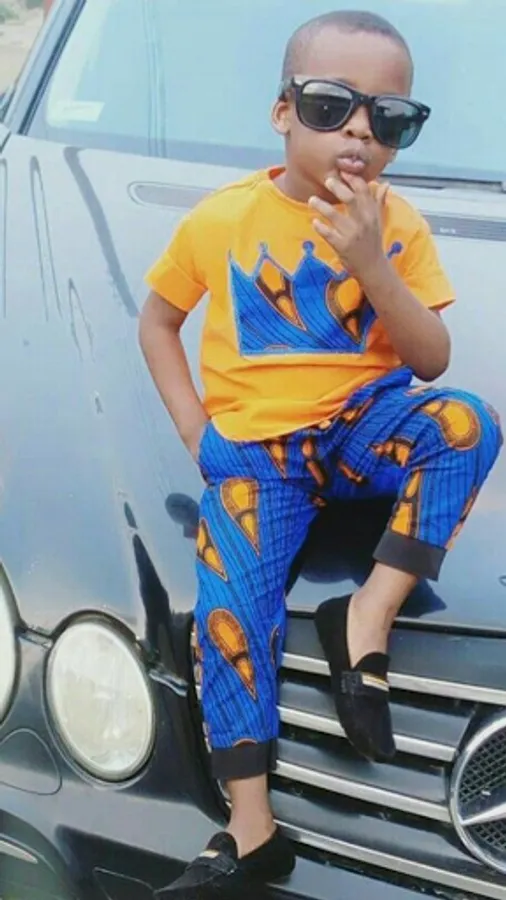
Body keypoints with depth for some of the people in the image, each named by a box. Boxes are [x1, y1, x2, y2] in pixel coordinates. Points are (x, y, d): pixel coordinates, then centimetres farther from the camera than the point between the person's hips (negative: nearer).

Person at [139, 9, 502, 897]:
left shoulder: (397, 225, -2)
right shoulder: (220, 219, -5)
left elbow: (431, 360, -6)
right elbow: (157, 322, 9)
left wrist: (372, 266, -21)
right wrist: (193, 426, -3)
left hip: (362, 422, 1)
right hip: (253, 446, -1)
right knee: (230, 604, -18)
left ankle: (368, 619, -25)